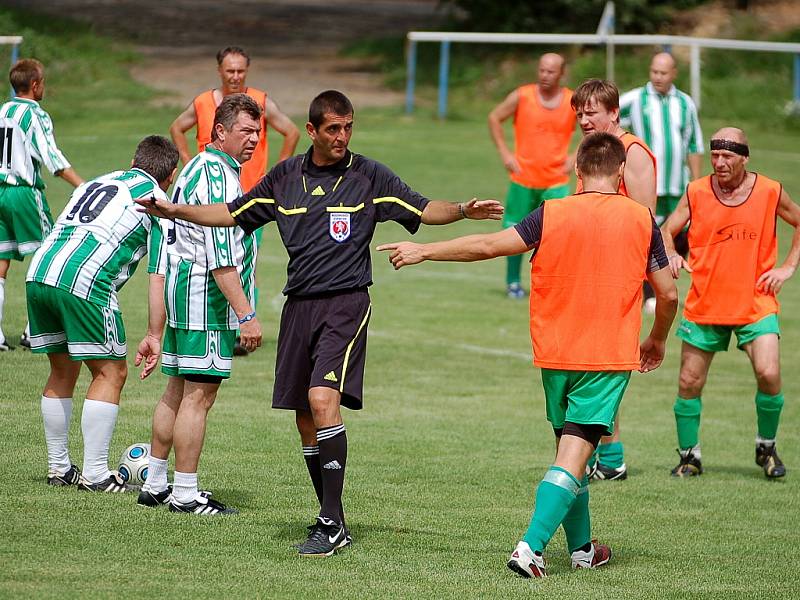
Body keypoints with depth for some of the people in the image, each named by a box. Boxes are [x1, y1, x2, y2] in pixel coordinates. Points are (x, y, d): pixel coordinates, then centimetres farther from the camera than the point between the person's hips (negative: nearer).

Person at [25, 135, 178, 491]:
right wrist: (155, 336, 5)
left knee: (62, 372, 20)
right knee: (110, 373, 6)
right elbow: (159, 277, 2)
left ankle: (58, 468, 25)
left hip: (38, 274, 6)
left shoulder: (97, 182, 28)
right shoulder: (158, 203, 8)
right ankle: (95, 475, 2)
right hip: (85, 283, -6)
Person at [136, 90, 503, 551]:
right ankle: (333, 524, 15)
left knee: (323, 398, -22)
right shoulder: (286, 176, 10)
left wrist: (464, 211, -18)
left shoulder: (369, 176, 0)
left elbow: (422, 210, 0)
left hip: (346, 303, -5)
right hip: (299, 305, 5)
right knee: (306, 418, 5)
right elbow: (234, 214, 20)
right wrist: (176, 211, 13)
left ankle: (332, 522, -19)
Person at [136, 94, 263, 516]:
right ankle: (185, 494, -5)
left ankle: (155, 484, 19)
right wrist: (246, 315, -22)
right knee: (199, 396, -7)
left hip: (184, 291, 11)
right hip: (207, 296, -11)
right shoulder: (217, 177, -16)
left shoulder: (200, 167, 17)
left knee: (178, 391, 14)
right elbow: (221, 259, -22)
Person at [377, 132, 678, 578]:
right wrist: (657, 341, 19)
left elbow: (490, 246, -8)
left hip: (555, 355, 2)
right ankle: (531, 547, -21)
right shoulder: (641, 219, -2)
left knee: (569, 447, 18)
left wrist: (424, 251, 2)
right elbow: (668, 294, 1)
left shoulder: (552, 215, -4)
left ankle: (582, 547, 28)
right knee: (574, 456, -7)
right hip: (610, 357, -2)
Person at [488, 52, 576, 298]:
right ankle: (513, 282, 27)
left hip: (556, 181, 0)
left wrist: (575, 157, 0)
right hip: (523, 178, 0)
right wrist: (505, 153, -1)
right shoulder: (522, 96, -6)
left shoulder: (573, 102, -3)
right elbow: (494, 118, 6)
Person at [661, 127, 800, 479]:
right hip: (704, 305, 1)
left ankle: (766, 447, 5)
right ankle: (689, 456, 22)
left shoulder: (770, 192, -3)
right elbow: (667, 231, 7)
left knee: (769, 374, -18)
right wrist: (671, 256, -15)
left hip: (756, 304, -1)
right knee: (689, 383, 2)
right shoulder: (696, 193, -2)